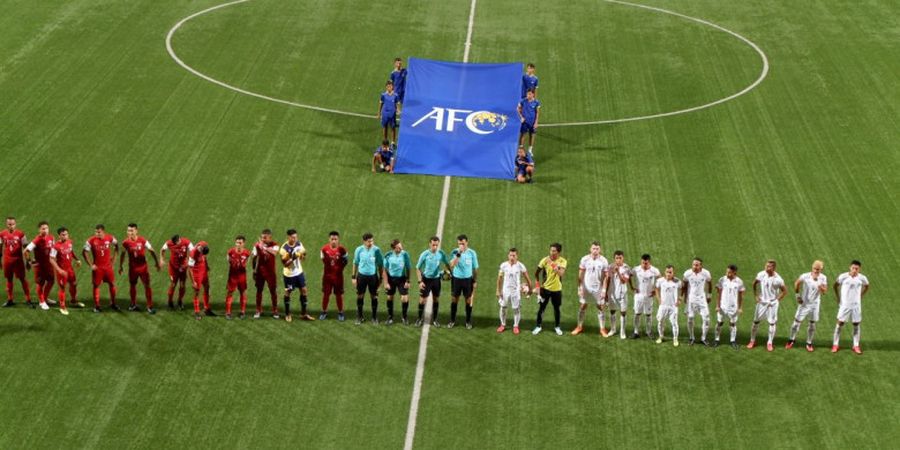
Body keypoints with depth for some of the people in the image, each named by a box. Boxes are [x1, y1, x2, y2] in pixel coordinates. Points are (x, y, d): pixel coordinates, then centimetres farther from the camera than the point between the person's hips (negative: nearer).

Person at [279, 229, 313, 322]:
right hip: (289, 274, -5)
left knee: (303, 290, 5)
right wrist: (293, 258, -34)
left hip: (299, 272, 5)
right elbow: (285, 264, -20)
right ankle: (287, 314, 21)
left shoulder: (299, 244, -3)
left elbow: (303, 258, 8)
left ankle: (304, 314, 15)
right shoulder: (284, 248, -21)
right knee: (287, 293, 7)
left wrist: (303, 255, -16)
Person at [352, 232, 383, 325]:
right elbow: (355, 263, 6)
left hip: (373, 275, -1)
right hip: (361, 275, 1)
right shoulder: (359, 250, -6)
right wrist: (354, 277, 6)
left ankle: (374, 318, 15)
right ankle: (359, 317, 20)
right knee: (360, 296, 6)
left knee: (374, 296, 4)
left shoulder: (376, 250, -8)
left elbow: (380, 264, 2)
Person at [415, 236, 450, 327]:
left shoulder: (441, 254, -9)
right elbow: (418, 268, -6)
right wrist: (420, 281, -12)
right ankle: (420, 319, 16)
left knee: (436, 299, 10)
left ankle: (434, 319, 23)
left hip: (436, 279, 2)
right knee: (422, 299, 0)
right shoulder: (424, 254, -15)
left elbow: (447, 264, 9)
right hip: (426, 279, -2)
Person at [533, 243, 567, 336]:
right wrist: (537, 284, -7)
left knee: (556, 308, 10)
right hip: (545, 288, 0)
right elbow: (537, 273, 0)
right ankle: (538, 326, 17)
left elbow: (561, 273, -27)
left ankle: (557, 327, 26)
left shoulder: (562, 261, -11)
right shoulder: (545, 260, -10)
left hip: (557, 289, 0)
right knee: (541, 307, 4)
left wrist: (553, 265, -37)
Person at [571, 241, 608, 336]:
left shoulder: (603, 261, -8)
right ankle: (580, 327, 19)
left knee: (601, 307, 2)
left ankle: (602, 328, 11)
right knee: (582, 306, 6)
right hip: (586, 287, 1)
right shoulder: (585, 259, -7)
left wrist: (604, 290, -9)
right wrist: (579, 288, -6)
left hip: (598, 288, -1)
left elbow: (605, 276, -5)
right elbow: (580, 275, -1)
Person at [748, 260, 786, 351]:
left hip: (772, 303, -2)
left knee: (772, 323, 5)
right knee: (756, 321, 6)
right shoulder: (761, 275, -9)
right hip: (762, 302, 2)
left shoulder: (777, 279, -18)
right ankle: (752, 341, 20)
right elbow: (754, 283, 9)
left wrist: (777, 299, -8)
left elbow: (784, 291, -5)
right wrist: (756, 296, 4)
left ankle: (770, 343, 18)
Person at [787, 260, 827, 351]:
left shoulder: (823, 278, -10)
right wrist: (797, 295, 1)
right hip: (804, 303, -1)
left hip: (814, 304, 1)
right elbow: (797, 283, 2)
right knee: (797, 322, 1)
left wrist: (818, 283, -30)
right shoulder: (805, 276, -15)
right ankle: (791, 340, 20)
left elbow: (824, 291, -16)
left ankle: (809, 343, 21)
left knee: (812, 324, 7)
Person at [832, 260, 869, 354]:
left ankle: (856, 346, 15)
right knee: (840, 323, -1)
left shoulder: (862, 278, -7)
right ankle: (835, 345, 8)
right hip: (844, 304, -2)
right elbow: (836, 285, 3)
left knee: (856, 324, 6)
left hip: (856, 305, 2)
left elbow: (866, 286, 14)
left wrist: (861, 296, 7)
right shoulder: (843, 276, -13)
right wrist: (838, 298, 2)